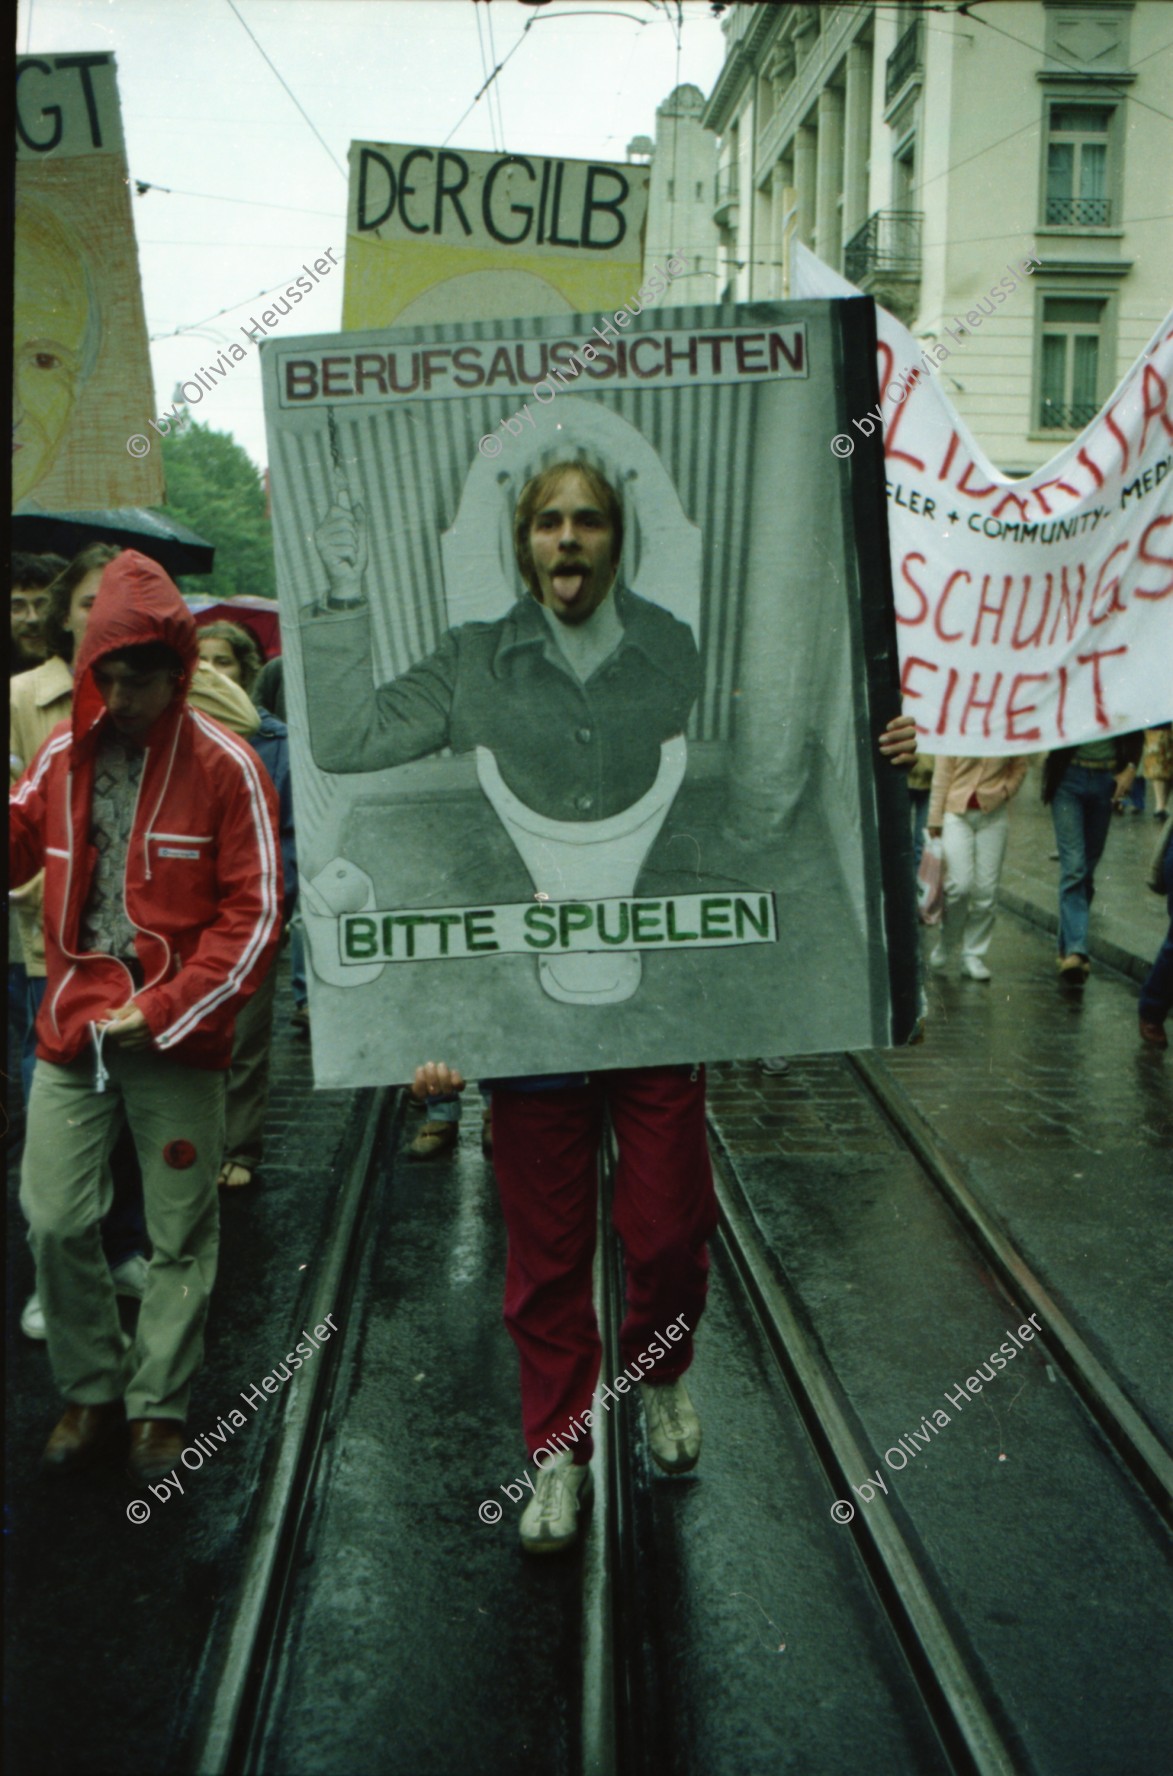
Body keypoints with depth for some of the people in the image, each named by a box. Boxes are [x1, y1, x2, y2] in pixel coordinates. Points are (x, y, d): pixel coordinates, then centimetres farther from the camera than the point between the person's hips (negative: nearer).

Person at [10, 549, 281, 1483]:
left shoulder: (225, 767, -8)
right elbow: (17, 847, 14)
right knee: (54, 1221, 7)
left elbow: (255, 915, -9)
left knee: (180, 1234, 7)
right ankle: (92, 1391, 28)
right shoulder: (62, 755, 5)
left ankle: (160, 1406, 25)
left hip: (180, 1045, -3)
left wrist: (163, 1010, -14)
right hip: (71, 1034, 4)